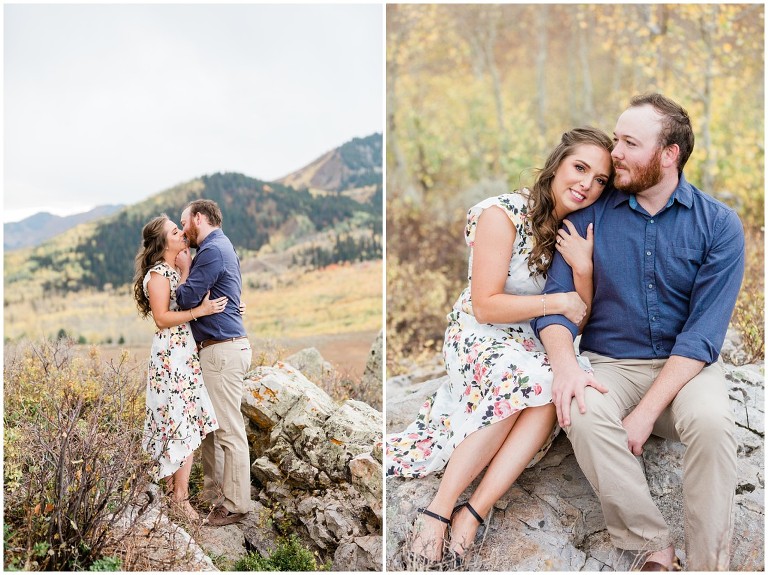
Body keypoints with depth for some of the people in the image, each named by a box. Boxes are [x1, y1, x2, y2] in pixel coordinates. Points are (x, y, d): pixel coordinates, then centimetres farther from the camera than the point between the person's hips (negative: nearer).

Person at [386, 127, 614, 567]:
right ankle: (439, 510, -29)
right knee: (527, 377, -37)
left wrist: (583, 270, -13)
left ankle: (473, 513, -32)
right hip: (478, 336, -5)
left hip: (534, 346, 5)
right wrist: (558, 303, -17)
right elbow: (485, 306, -15)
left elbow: (580, 315, 4)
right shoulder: (505, 214, -12)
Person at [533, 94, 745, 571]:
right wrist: (565, 366, -23)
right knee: (583, 416, -32)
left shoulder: (719, 224, -4)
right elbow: (556, 303, -1)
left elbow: (704, 332, -12)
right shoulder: (590, 215, 2)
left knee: (711, 422, -33)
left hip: (686, 366, -1)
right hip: (609, 363, 1)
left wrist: (646, 412, -22)